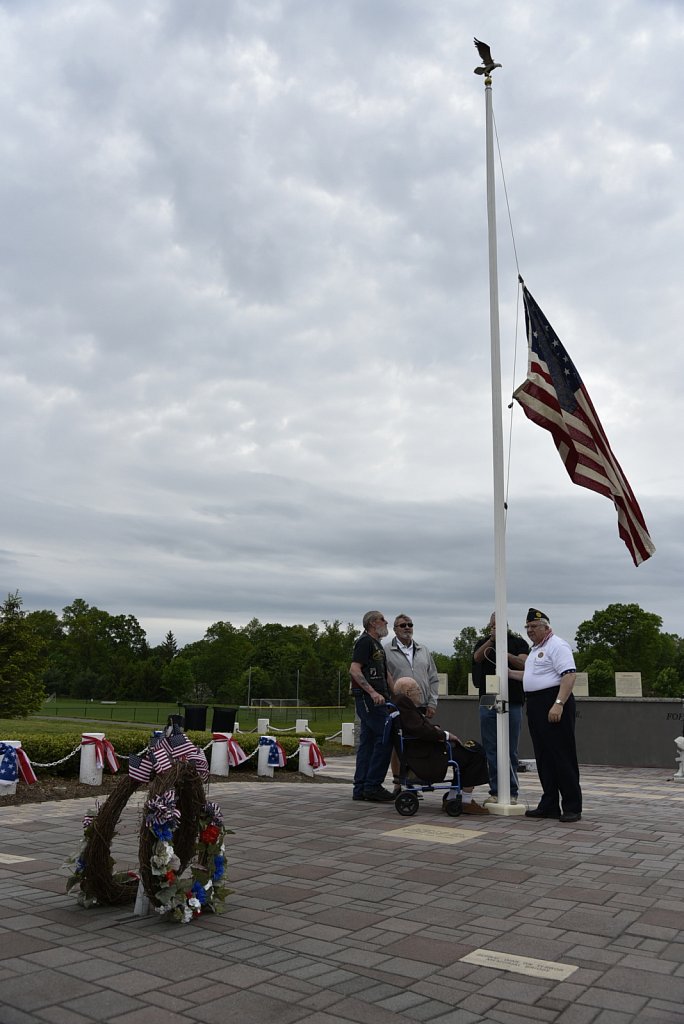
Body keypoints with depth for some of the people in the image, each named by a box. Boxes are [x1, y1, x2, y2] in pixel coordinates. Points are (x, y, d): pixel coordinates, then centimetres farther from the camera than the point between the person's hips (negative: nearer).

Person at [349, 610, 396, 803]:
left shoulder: (377, 645, 23)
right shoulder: (365, 642, -8)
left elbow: (386, 674, 25)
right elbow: (354, 669, -18)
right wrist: (372, 692, -25)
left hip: (376, 699, 10)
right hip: (368, 698, -10)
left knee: (368, 742, 9)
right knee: (385, 738, -12)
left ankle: (360, 789, 11)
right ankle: (373, 785, -7)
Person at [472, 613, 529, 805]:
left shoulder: (517, 642, 6)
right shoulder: (483, 643, 12)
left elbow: (523, 664, -10)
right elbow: (477, 657, -9)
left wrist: (504, 653, -25)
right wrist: (491, 640, -22)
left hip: (512, 703, -2)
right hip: (488, 702, 2)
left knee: (510, 751, 2)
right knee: (491, 750, 4)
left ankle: (511, 792, 9)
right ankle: (495, 791, 10)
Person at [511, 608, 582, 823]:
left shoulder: (556, 646, -10)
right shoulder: (536, 649, 20)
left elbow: (569, 675, -20)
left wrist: (558, 704, -27)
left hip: (553, 703, -10)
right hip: (536, 705, 10)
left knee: (562, 756, -6)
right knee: (544, 758, 11)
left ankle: (572, 807, 1)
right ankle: (549, 805, 17)